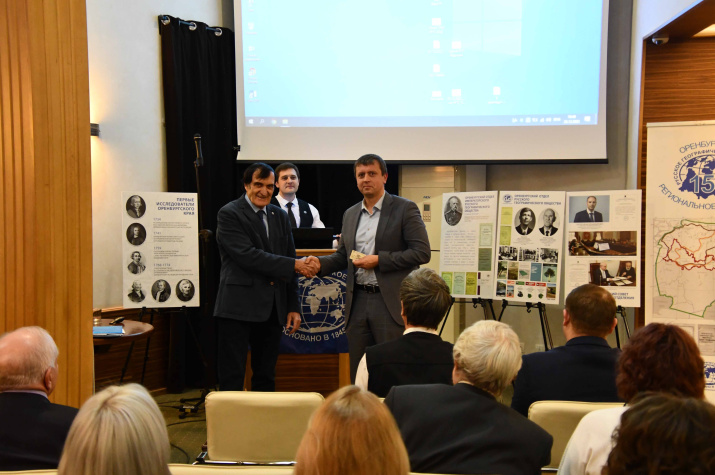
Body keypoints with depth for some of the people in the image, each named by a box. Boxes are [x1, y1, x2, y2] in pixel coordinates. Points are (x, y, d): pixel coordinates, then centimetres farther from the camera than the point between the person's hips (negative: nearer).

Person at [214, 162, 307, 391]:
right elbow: (247, 256, -17)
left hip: (272, 309, 6)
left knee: (266, 378, 13)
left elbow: (290, 266, 16)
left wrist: (294, 307, 11)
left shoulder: (280, 216, 15)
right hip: (238, 308, -6)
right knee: (232, 379, -3)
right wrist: (292, 265, -15)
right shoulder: (229, 214, -5)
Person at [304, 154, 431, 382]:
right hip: (358, 301, 6)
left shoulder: (405, 209, -3)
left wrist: (379, 260, -15)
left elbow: (422, 252, -10)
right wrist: (320, 263, 1)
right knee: (358, 372, 9)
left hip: (391, 302, -5)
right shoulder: (350, 215, 15)